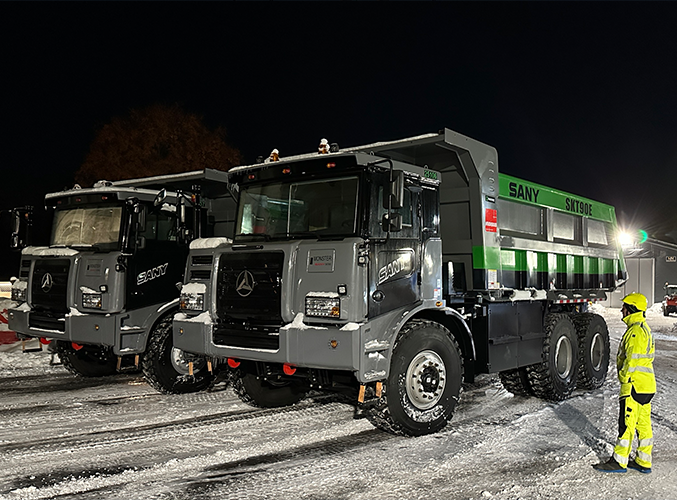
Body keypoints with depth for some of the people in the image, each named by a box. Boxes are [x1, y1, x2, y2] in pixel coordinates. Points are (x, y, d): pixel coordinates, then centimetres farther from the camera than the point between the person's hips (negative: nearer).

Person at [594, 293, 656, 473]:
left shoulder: (635, 331, -17)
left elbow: (632, 361, -22)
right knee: (643, 424, 13)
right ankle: (644, 462, 20)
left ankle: (619, 461, 2)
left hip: (635, 385, -10)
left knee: (627, 423, -4)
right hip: (647, 386, 10)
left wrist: (626, 385, -18)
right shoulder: (644, 328, 16)